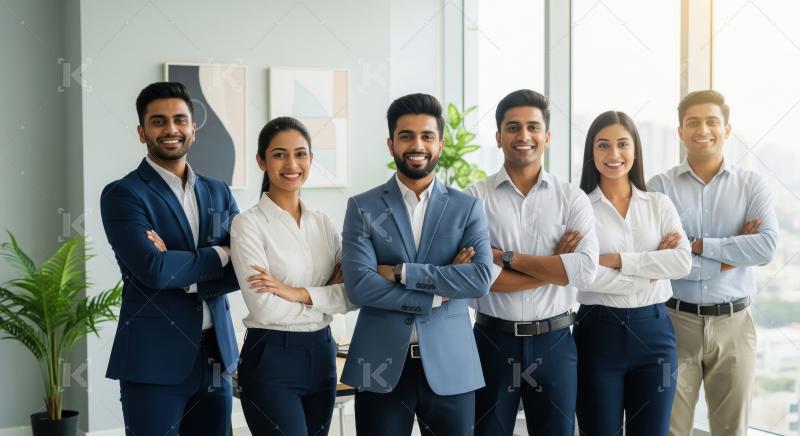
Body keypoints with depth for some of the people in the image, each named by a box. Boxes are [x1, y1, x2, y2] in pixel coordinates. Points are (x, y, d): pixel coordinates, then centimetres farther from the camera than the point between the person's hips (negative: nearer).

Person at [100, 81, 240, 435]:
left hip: (216, 356, 5)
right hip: (154, 360, -5)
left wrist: (180, 270, -13)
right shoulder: (122, 194, -6)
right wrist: (220, 255, -6)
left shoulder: (218, 192, 12)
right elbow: (153, 269, -19)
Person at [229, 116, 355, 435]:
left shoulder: (322, 223, 9)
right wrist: (328, 295, -8)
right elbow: (265, 308, -17)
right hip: (271, 361, -6)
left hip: (322, 356, 6)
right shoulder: (248, 224, -8)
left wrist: (300, 293, -13)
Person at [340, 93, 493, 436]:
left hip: (450, 366, 1)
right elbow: (358, 285, -10)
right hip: (382, 366, -1)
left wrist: (400, 272, -12)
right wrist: (438, 293, -10)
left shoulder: (467, 208, 6)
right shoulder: (362, 208, 3)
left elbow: (481, 278, -9)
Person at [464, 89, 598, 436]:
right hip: (494, 341, -1)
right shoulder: (475, 197, -4)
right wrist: (555, 266, -13)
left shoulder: (572, 199, 1)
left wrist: (507, 257, -14)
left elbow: (586, 268, -13)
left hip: (554, 342, 1)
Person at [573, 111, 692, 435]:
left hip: (654, 332, 3)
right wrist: (649, 272, -12)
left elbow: (683, 262, -7)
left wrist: (617, 260, -13)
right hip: (598, 332, -2)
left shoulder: (659, 204, 8)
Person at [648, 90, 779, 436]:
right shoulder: (659, 187, -2)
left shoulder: (751, 185, 2)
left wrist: (697, 245, -16)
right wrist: (732, 255, -12)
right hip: (675, 321, -1)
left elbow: (767, 246, -13)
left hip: (733, 323, 2)